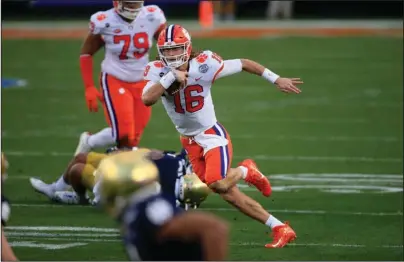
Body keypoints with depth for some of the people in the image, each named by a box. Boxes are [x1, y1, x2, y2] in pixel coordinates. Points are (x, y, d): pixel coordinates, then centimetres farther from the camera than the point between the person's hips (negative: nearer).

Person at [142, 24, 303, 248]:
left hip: (212, 134, -4)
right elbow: (147, 99, -29)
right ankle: (279, 228, 7)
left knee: (217, 184, -27)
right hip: (189, 142, 4)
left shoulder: (203, 66, -18)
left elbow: (243, 64, -5)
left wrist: (277, 80, -2)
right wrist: (171, 78, -34)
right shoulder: (157, 71, -11)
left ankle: (245, 171, 8)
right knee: (227, 191, -2)